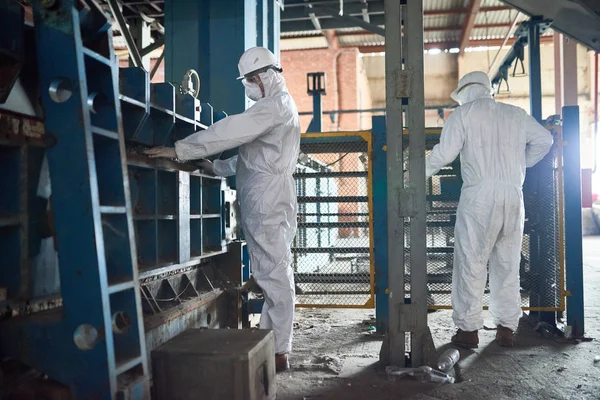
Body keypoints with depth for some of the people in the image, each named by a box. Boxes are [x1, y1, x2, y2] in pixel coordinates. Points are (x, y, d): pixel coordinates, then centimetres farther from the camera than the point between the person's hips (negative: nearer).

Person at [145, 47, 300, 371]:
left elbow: (233, 130, -20)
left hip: (269, 200, -10)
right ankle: (269, 343, 16)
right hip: (263, 201, 10)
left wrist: (179, 150, -22)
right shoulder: (274, 106, 25)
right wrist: (216, 168, 17)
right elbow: (253, 155, 26)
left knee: (274, 275, -8)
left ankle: (279, 353, -3)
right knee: (270, 275, 10)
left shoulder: (278, 103, -8)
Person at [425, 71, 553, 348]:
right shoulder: (516, 114, 17)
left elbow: (444, 153, -7)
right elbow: (544, 140, 20)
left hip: (479, 195, -4)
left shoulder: (463, 114, 2)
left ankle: (468, 329, 4)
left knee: (471, 263, 1)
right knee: (507, 265, 12)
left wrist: (423, 171, 9)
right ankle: (506, 328, 17)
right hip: (513, 196, 5)